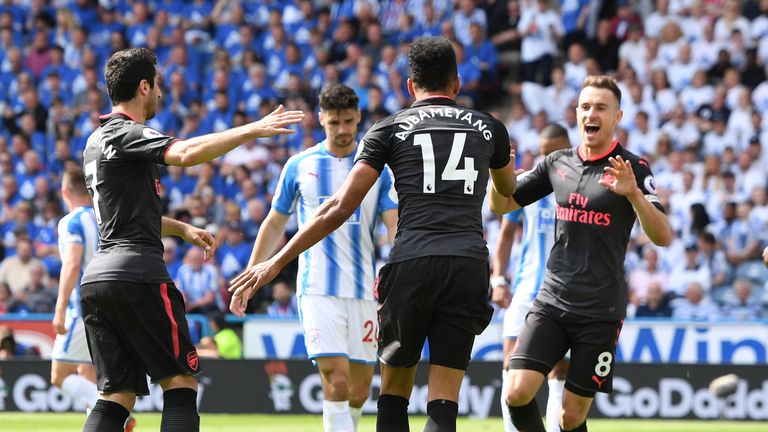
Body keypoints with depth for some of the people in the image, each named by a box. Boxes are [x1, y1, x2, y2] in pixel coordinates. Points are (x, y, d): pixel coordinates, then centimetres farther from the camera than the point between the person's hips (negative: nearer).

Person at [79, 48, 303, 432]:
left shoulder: (97, 141, 22)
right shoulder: (126, 134, -7)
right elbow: (184, 153, -26)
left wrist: (182, 229, 30)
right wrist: (251, 130, -23)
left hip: (96, 278, 9)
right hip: (137, 274, -9)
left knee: (117, 396, 5)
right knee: (180, 383, -3)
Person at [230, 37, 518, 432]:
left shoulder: (390, 129, 10)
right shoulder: (488, 127, 17)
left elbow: (339, 209, 4)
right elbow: (509, 189, 39)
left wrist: (276, 263, 9)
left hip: (410, 264, -1)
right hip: (469, 264, 1)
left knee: (394, 389, 15)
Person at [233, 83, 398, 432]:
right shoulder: (300, 166, 5)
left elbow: (395, 226, -2)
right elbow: (274, 224, 15)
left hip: (363, 290, 2)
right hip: (318, 289, -2)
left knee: (359, 389, 5)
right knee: (336, 380, -17)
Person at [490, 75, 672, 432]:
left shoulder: (633, 169, -4)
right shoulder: (557, 163, 9)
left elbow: (662, 237, -12)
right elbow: (501, 205, 17)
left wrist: (633, 192, -29)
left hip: (600, 310, -3)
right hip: (552, 300, 3)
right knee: (518, 393, -14)